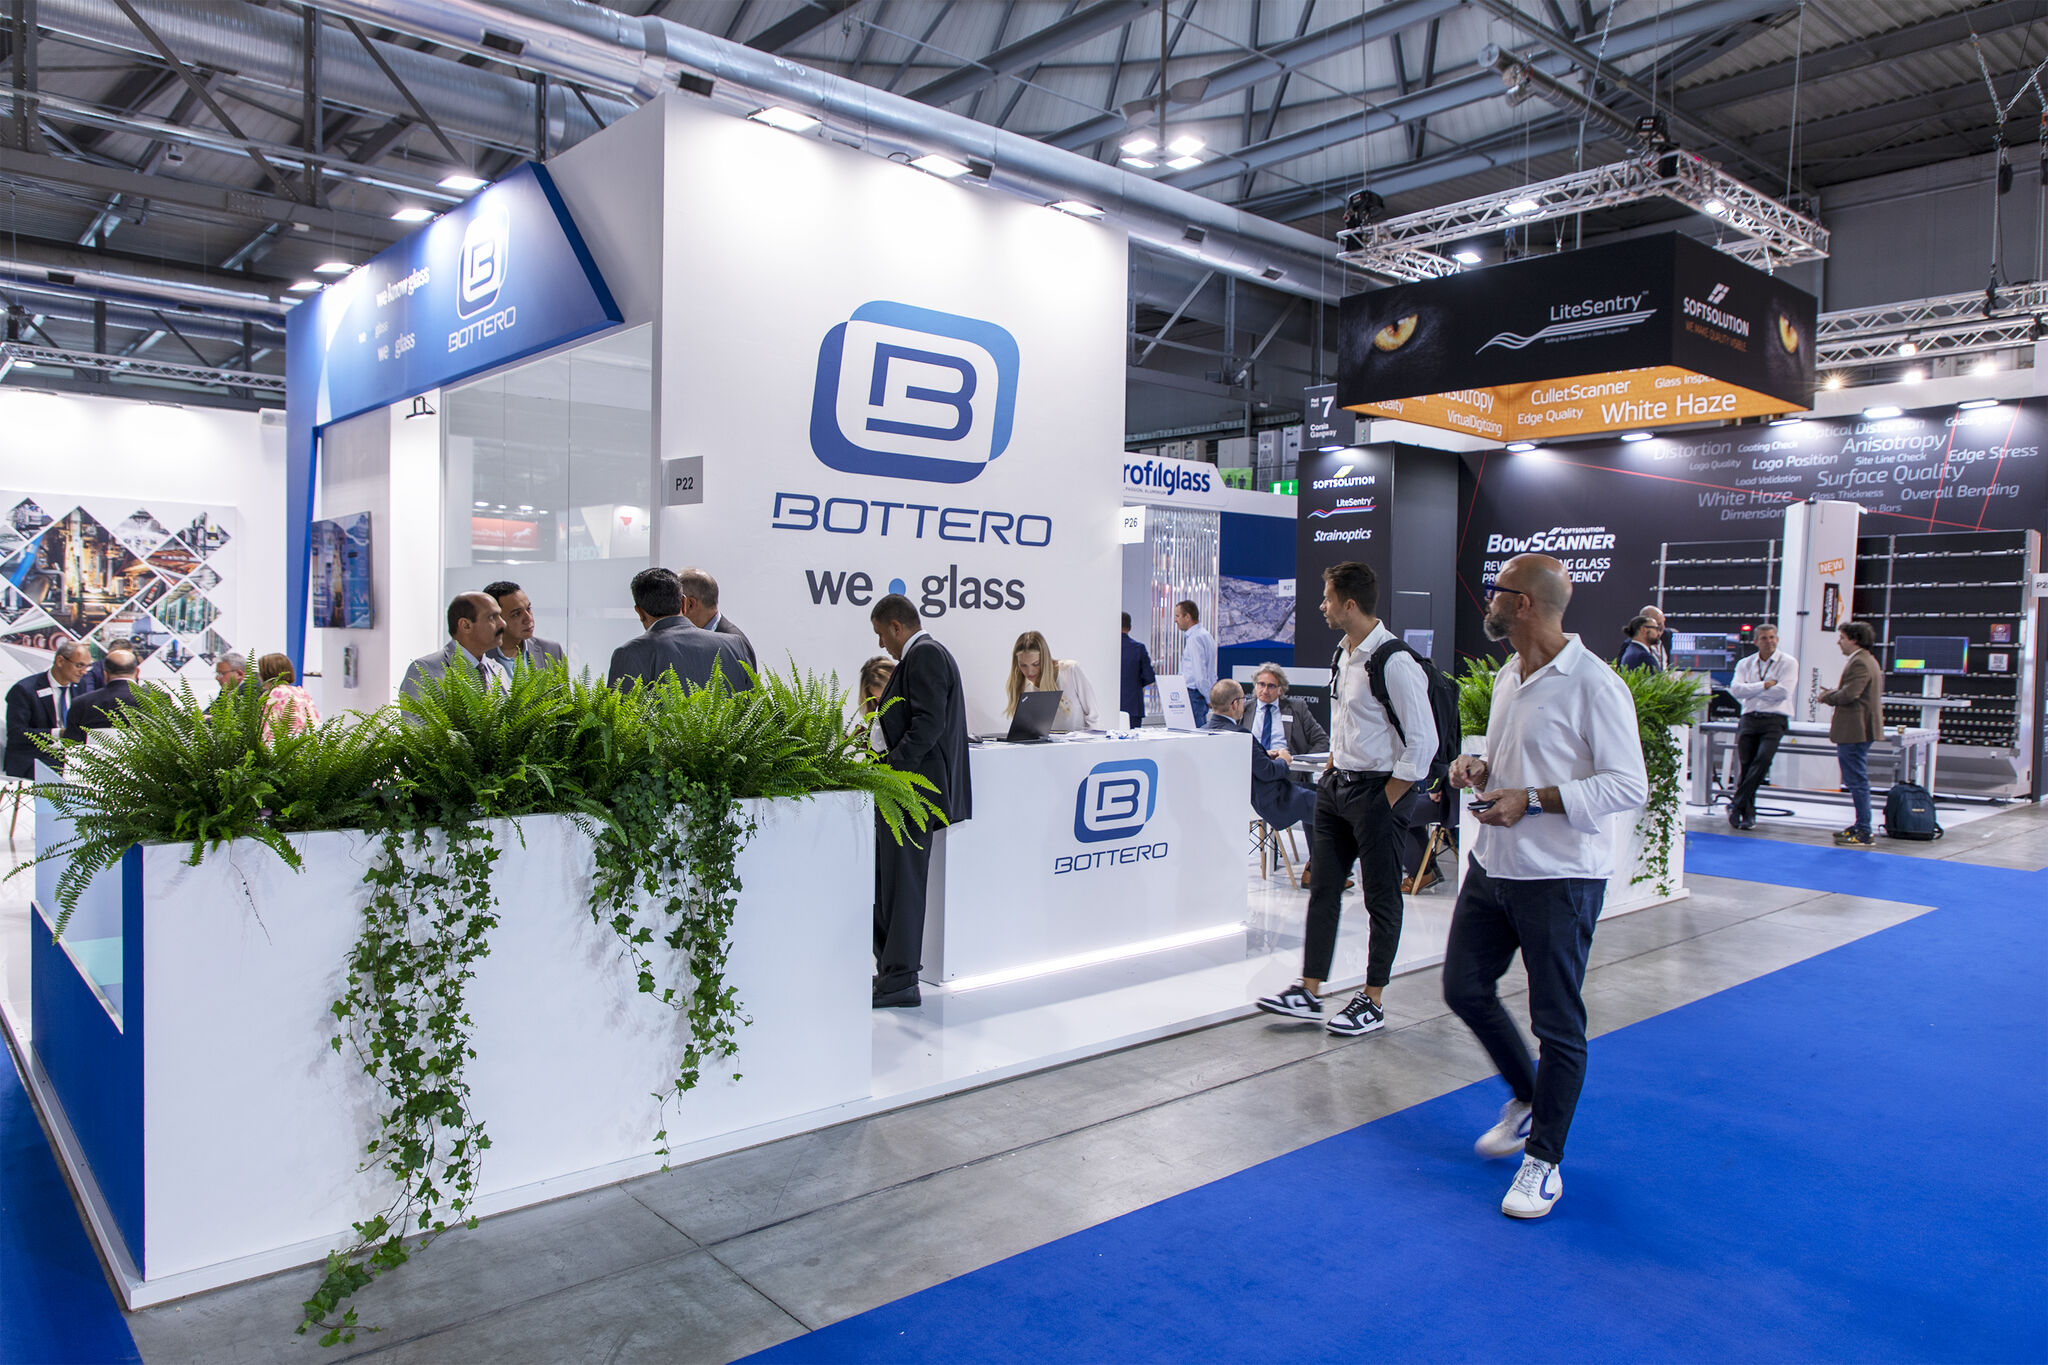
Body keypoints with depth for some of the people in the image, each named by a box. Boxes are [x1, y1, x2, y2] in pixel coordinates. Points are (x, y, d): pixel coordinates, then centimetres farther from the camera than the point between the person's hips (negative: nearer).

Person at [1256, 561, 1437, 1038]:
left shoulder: (1395, 662, -19)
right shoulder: (1344, 653, 8)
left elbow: (1422, 743, -19)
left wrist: (1386, 802, -15)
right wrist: (1331, 771, 15)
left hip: (1377, 791, -9)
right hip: (1337, 784, 9)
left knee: (1382, 899, 6)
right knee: (1323, 889, 10)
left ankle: (1371, 1003, 18)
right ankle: (1309, 993, 18)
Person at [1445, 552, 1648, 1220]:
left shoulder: (1594, 684, -17)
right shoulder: (1508, 676, 10)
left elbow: (1629, 784, -18)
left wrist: (1533, 801, -24)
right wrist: (1481, 766, 2)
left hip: (1559, 877, -8)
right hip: (1493, 865, 9)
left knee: (1557, 1022, 4)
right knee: (1465, 989, 14)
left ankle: (1544, 1159, 18)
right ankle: (1526, 1098, 37)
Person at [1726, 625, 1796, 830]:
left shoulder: (1788, 663, 5)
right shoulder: (1745, 664, 14)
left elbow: (1783, 692, -10)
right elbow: (1736, 689, -2)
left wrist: (1751, 690, -2)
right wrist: (1765, 686, -10)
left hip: (1774, 720, -3)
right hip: (1749, 719, 3)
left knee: (1763, 758, -22)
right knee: (1745, 764, -3)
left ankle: (1737, 803, -17)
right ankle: (1748, 815, 3)